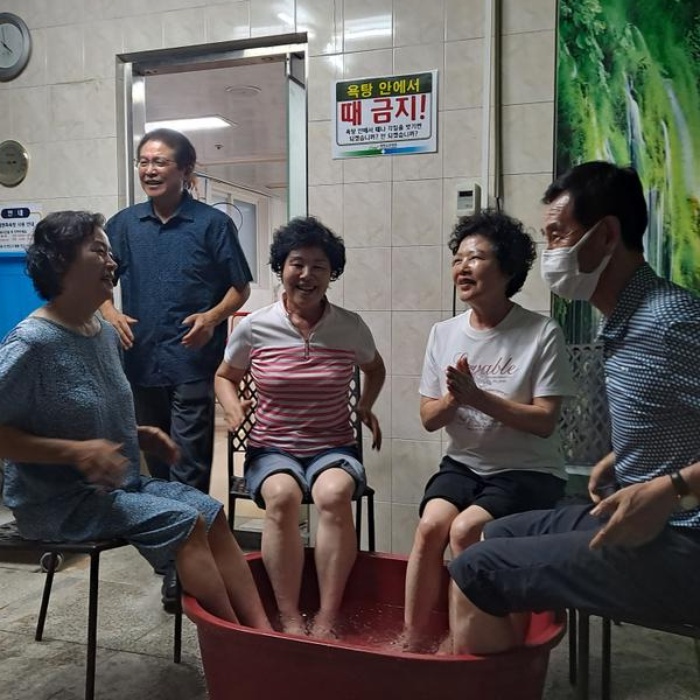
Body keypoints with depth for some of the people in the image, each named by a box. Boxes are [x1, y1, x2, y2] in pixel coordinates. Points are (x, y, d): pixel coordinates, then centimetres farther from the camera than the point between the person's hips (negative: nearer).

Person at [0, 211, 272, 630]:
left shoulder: (106, 333, 7)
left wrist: (138, 436, 3)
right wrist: (74, 451, -26)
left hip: (119, 483, 8)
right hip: (58, 501, -8)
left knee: (212, 512, -9)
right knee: (183, 521, -21)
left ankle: (264, 631, -12)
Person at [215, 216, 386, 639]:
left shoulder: (351, 327, 1)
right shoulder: (254, 328, -1)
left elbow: (375, 369, 22)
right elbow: (225, 377, 15)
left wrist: (366, 407, 5)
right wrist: (233, 408, -5)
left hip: (334, 448, 0)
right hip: (272, 449, 0)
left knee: (334, 493, -34)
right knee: (282, 496, -34)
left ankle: (328, 618, -25)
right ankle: (290, 618, -24)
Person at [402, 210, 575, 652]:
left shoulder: (543, 334, -11)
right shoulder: (444, 333, 4)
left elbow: (544, 422, -13)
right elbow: (429, 419, 5)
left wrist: (478, 397, -24)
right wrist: (452, 398, -17)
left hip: (529, 471, -4)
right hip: (464, 463, 4)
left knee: (465, 530, -25)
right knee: (430, 524, -22)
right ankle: (414, 637, -8)